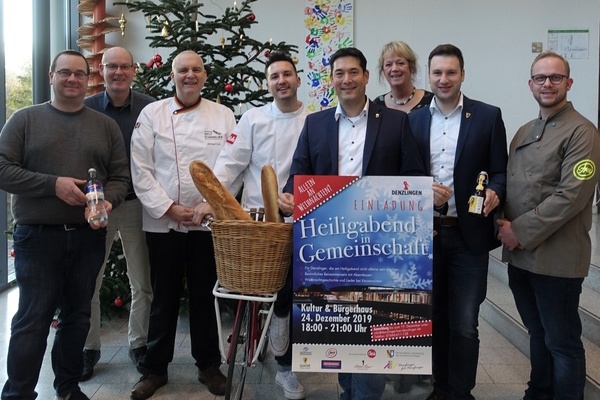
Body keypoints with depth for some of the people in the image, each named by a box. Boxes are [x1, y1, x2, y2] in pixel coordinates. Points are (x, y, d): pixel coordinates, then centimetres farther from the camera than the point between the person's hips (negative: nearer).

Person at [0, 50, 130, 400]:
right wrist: (53, 184, -16)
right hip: (37, 236, -3)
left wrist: (108, 202, -13)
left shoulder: (106, 125, 10)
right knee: (33, 318, -1)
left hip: (88, 236, 3)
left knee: (78, 316, 13)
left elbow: (121, 176, 7)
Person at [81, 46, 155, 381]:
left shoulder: (150, 108, -3)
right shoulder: (87, 109, 0)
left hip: (137, 203, -1)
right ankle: (89, 347, 26)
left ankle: (140, 343, 28)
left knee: (143, 283, 8)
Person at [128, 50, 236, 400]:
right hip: (163, 222, 0)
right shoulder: (152, 114, 3)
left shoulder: (223, 115, 5)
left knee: (205, 295, 10)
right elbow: (141, 170, -2)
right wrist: (169, 208, -10)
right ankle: (155, 369, 24)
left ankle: (209, 365, 26)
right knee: (165, 297, 9)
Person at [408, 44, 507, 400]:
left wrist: (494, 193, -21)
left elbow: (500, 171, 0)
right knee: (435, 318, 13)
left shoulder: (488, 116, 1)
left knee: (464, 324, 3)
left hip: (469, 234, -2)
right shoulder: (414, 119, 8)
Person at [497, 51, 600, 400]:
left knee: (562, 341, 5)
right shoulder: (525, 132, 14)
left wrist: (521, 231, -17)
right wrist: (503, 223, -2)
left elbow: (572, 196, -18)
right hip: (520, 254, 7)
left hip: (556, 258, -7)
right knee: (538, 333, 21)